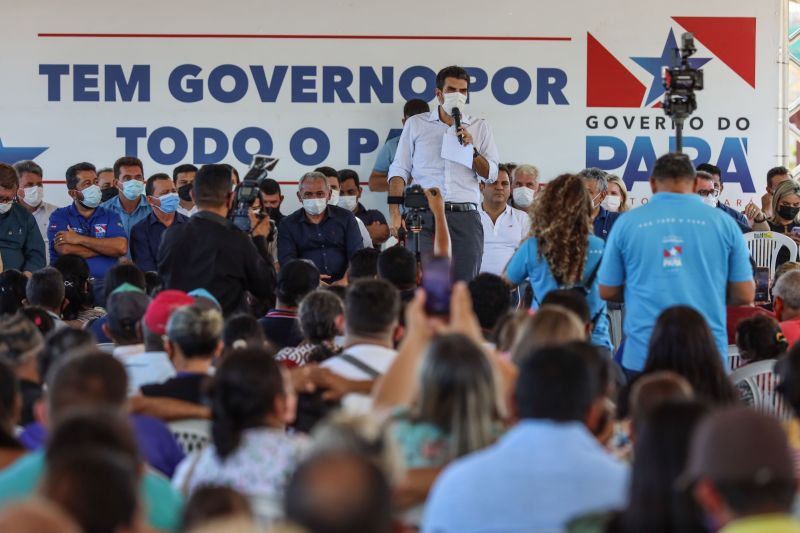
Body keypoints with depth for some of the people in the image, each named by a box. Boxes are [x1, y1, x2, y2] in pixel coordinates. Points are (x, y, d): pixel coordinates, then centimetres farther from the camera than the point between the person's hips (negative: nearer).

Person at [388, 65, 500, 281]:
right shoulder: (416, 124, 13)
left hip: (465, 217, 1)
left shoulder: (479, 127, 16)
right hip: (425, 215, -1)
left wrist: (471, 149, -6)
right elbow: (399, 171, 9)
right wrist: (395, 213, -2)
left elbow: (491, 175, 11)